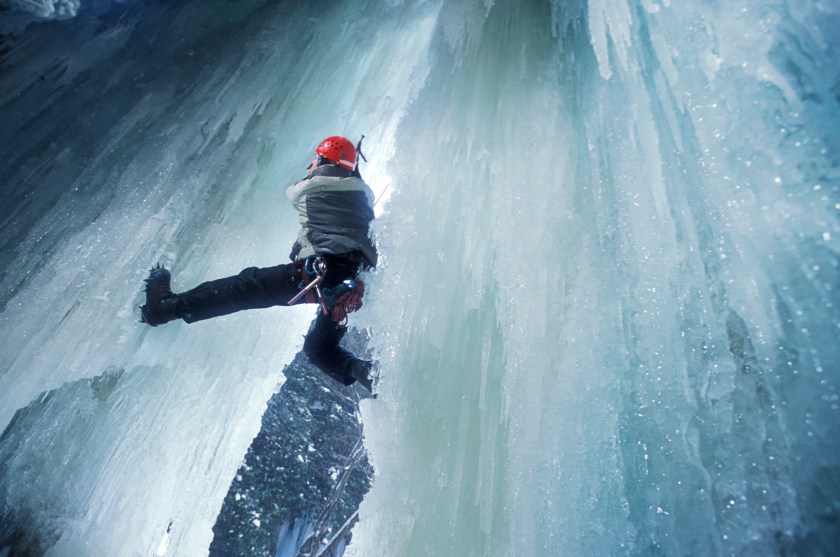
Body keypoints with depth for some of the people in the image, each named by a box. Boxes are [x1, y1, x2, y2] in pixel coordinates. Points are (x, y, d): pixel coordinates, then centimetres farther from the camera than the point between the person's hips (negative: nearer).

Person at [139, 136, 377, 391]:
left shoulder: (309, 187, 9)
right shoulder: (364, 191, 16)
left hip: (317, 272, -5)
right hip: (353, 284, 5)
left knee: (246, 285, 10)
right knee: (319, 347, 21)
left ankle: (166, 306, 11)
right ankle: (364, 371, -2)